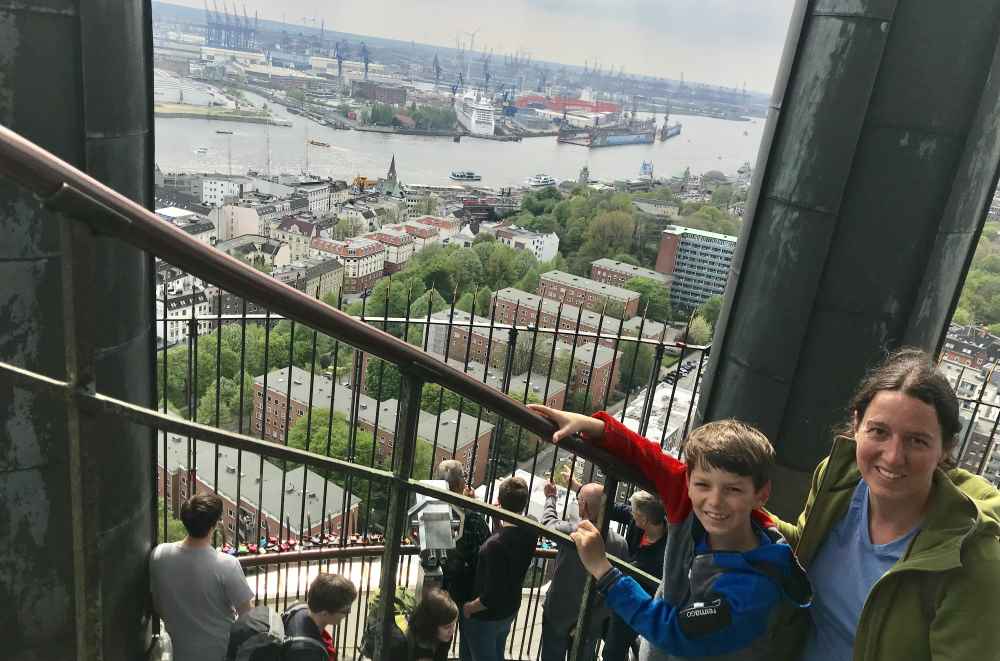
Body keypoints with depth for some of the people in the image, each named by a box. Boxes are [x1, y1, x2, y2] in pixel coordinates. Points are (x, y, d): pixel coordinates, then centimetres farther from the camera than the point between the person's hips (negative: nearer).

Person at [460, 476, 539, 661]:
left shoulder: (496, 543, -36)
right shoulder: (531, 532, -15)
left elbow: (491, 595, -29)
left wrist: (469, 607, -14)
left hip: (485, 616, -7)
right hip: (510, 610, 7)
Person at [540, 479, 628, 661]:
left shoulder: (570, 531, -24)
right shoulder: (620, 544, -17)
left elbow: (548, 521, -1)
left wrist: (550, 497, 18)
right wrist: (590, 620, -7)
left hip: (557, 617, -1)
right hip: (591, 624, 2)